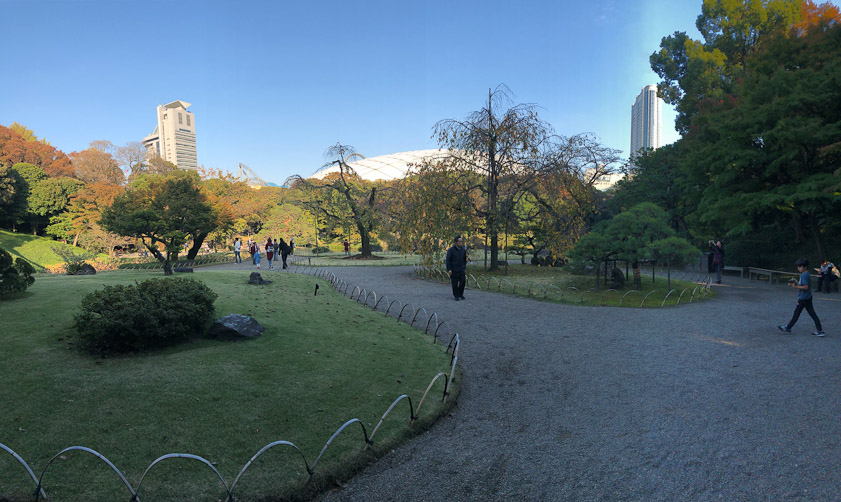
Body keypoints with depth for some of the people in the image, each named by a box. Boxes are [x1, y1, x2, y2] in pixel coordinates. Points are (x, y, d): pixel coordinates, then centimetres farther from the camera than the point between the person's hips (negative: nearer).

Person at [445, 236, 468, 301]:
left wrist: (465, 268, 17)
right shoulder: (451, 250, -8)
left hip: (462, 270, 4)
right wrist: (449, 269, -13)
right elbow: (448, 260, -8)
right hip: (454, 270, -4)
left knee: (462, 282, 2)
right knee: (455, 283, 1)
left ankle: (461, 294, 19)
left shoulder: (463, 250, 7)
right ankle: (456, 296, 13)